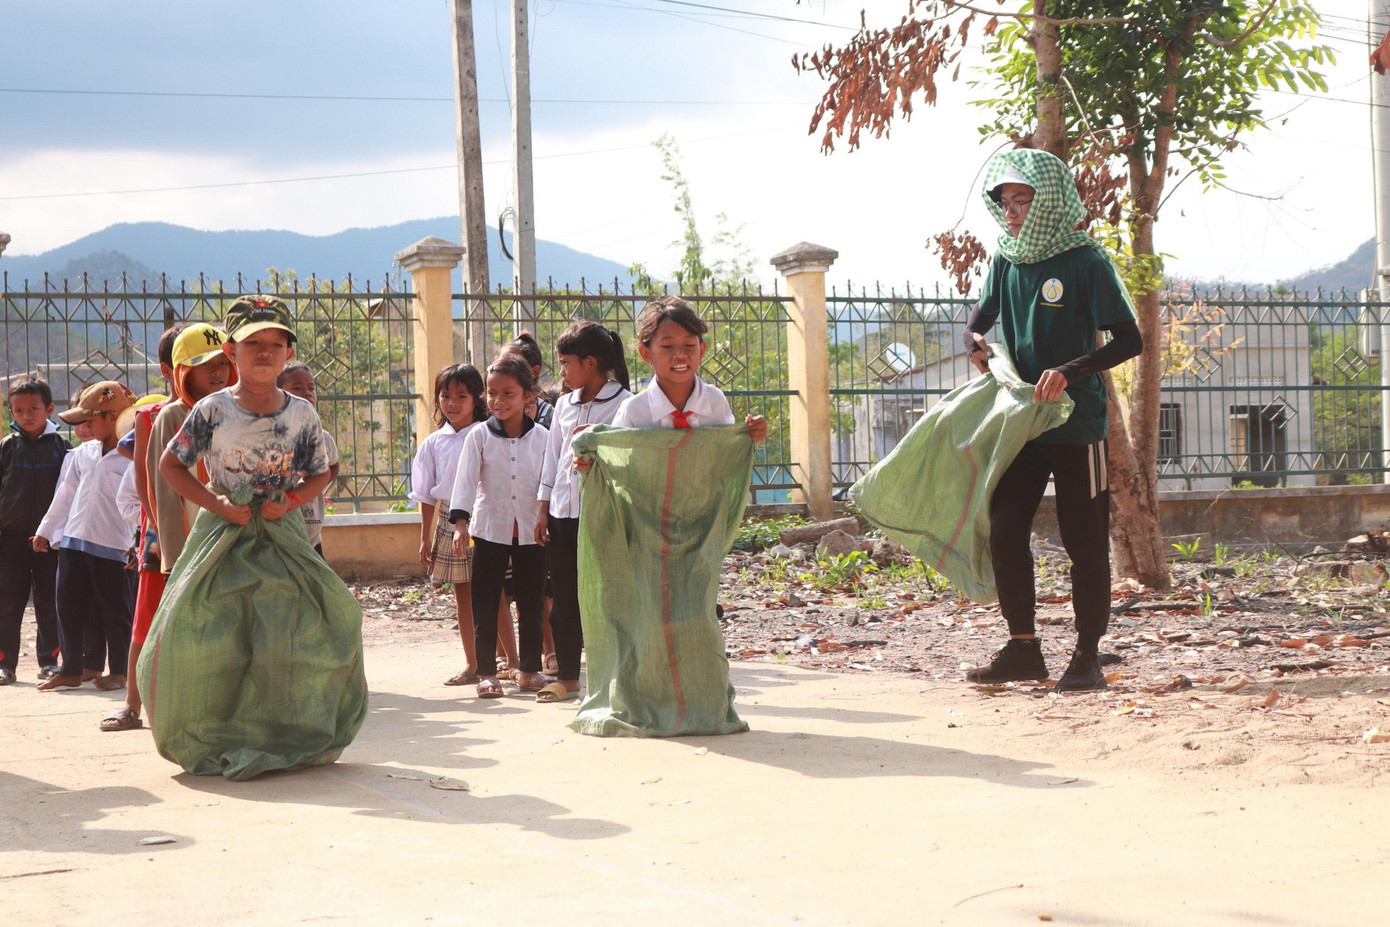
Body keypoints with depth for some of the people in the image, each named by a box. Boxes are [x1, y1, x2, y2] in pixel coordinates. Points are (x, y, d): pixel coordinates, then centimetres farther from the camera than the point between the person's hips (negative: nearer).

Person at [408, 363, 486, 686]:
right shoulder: (434, 443, 8)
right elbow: (426, 495, 13)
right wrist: (425, 538, 11)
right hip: (449, 520, 4)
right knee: (462, 594, 10)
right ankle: (472, 664, 18)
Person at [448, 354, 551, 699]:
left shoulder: (541, 437, 1)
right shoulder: (479, 436, -2)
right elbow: (465, 480, -7)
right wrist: (461, 521, -18)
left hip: (530, 531, 1)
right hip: (490, 529, -1)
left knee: (531, 603, 8)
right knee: (485, 605, 1)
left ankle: (529, 670, 19)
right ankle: (486, 673, 8)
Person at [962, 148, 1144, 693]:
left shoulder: (1085, 262, -9)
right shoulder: (1007, 262, 7)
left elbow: (1129, 340, -12)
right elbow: (980, 319, 22)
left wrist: (1070, 371, -25)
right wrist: (977, 345, -2)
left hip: (1076, 422, -5)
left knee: (1084, 542, 1)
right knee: (1004, 530, 0)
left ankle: (1087, 657, 9)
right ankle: (1023, 649, 10)